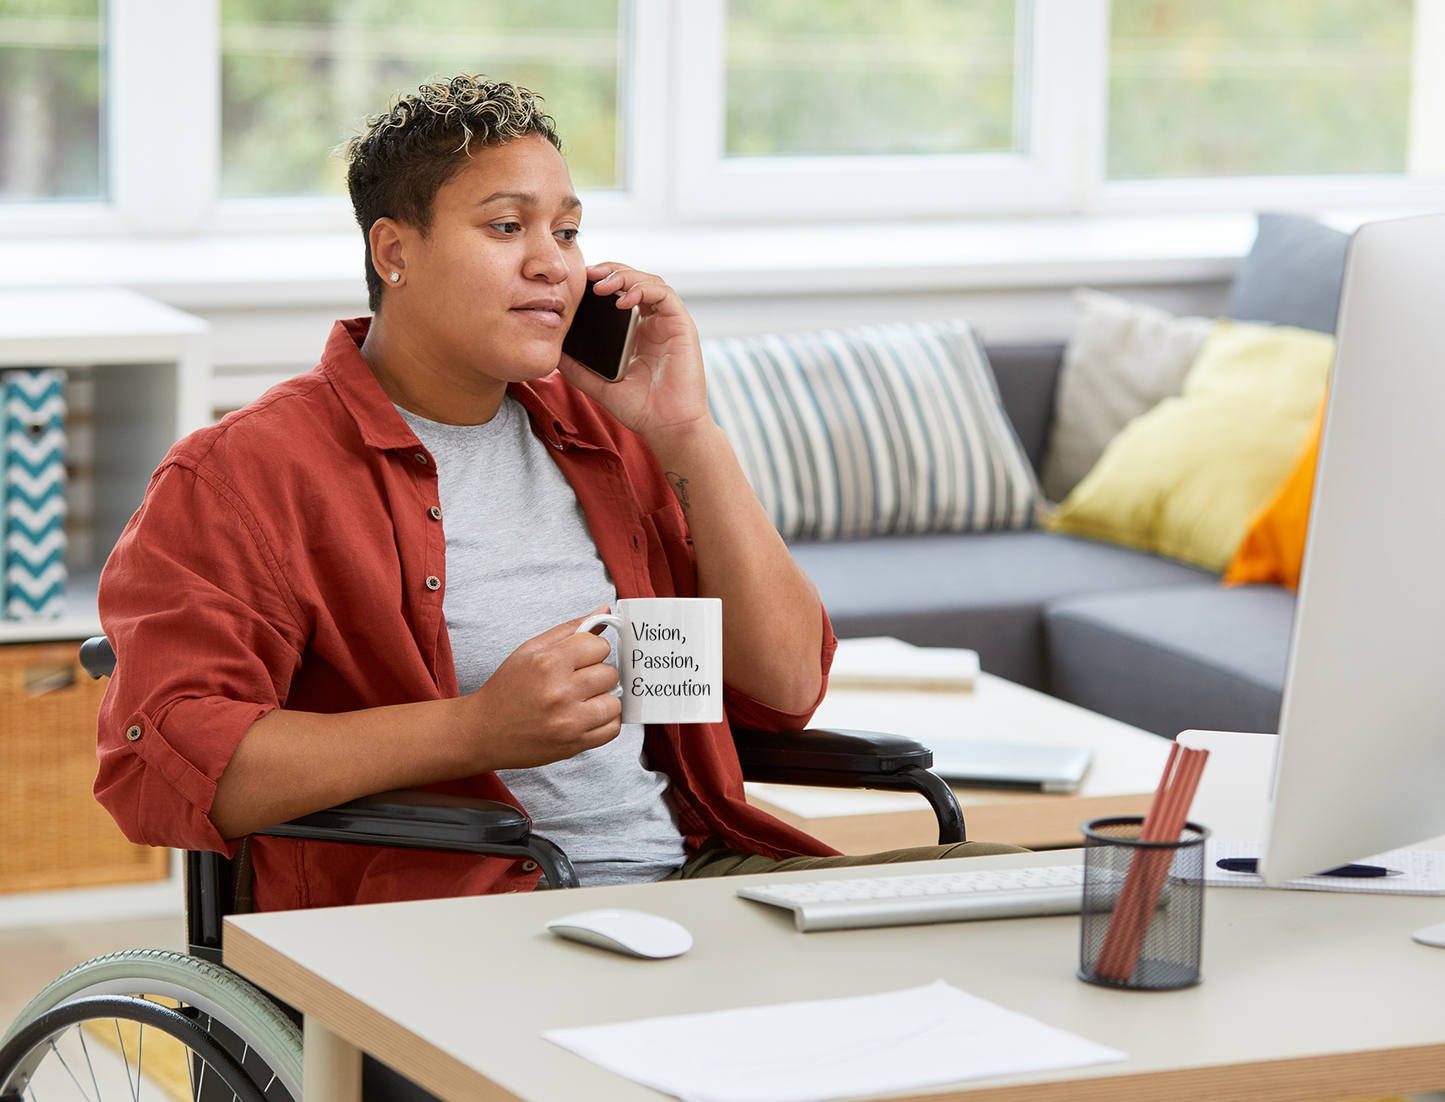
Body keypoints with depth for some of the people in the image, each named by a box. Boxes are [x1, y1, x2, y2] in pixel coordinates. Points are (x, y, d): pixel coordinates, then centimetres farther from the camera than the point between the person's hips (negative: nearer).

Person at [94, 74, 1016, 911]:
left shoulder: (604, 435, 21)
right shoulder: (243, 472, 1)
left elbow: (789, 686, 15)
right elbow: (161, 761, -13)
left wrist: (688, 436, 5)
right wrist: (478, 729, -19)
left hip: (691, 871, 7)